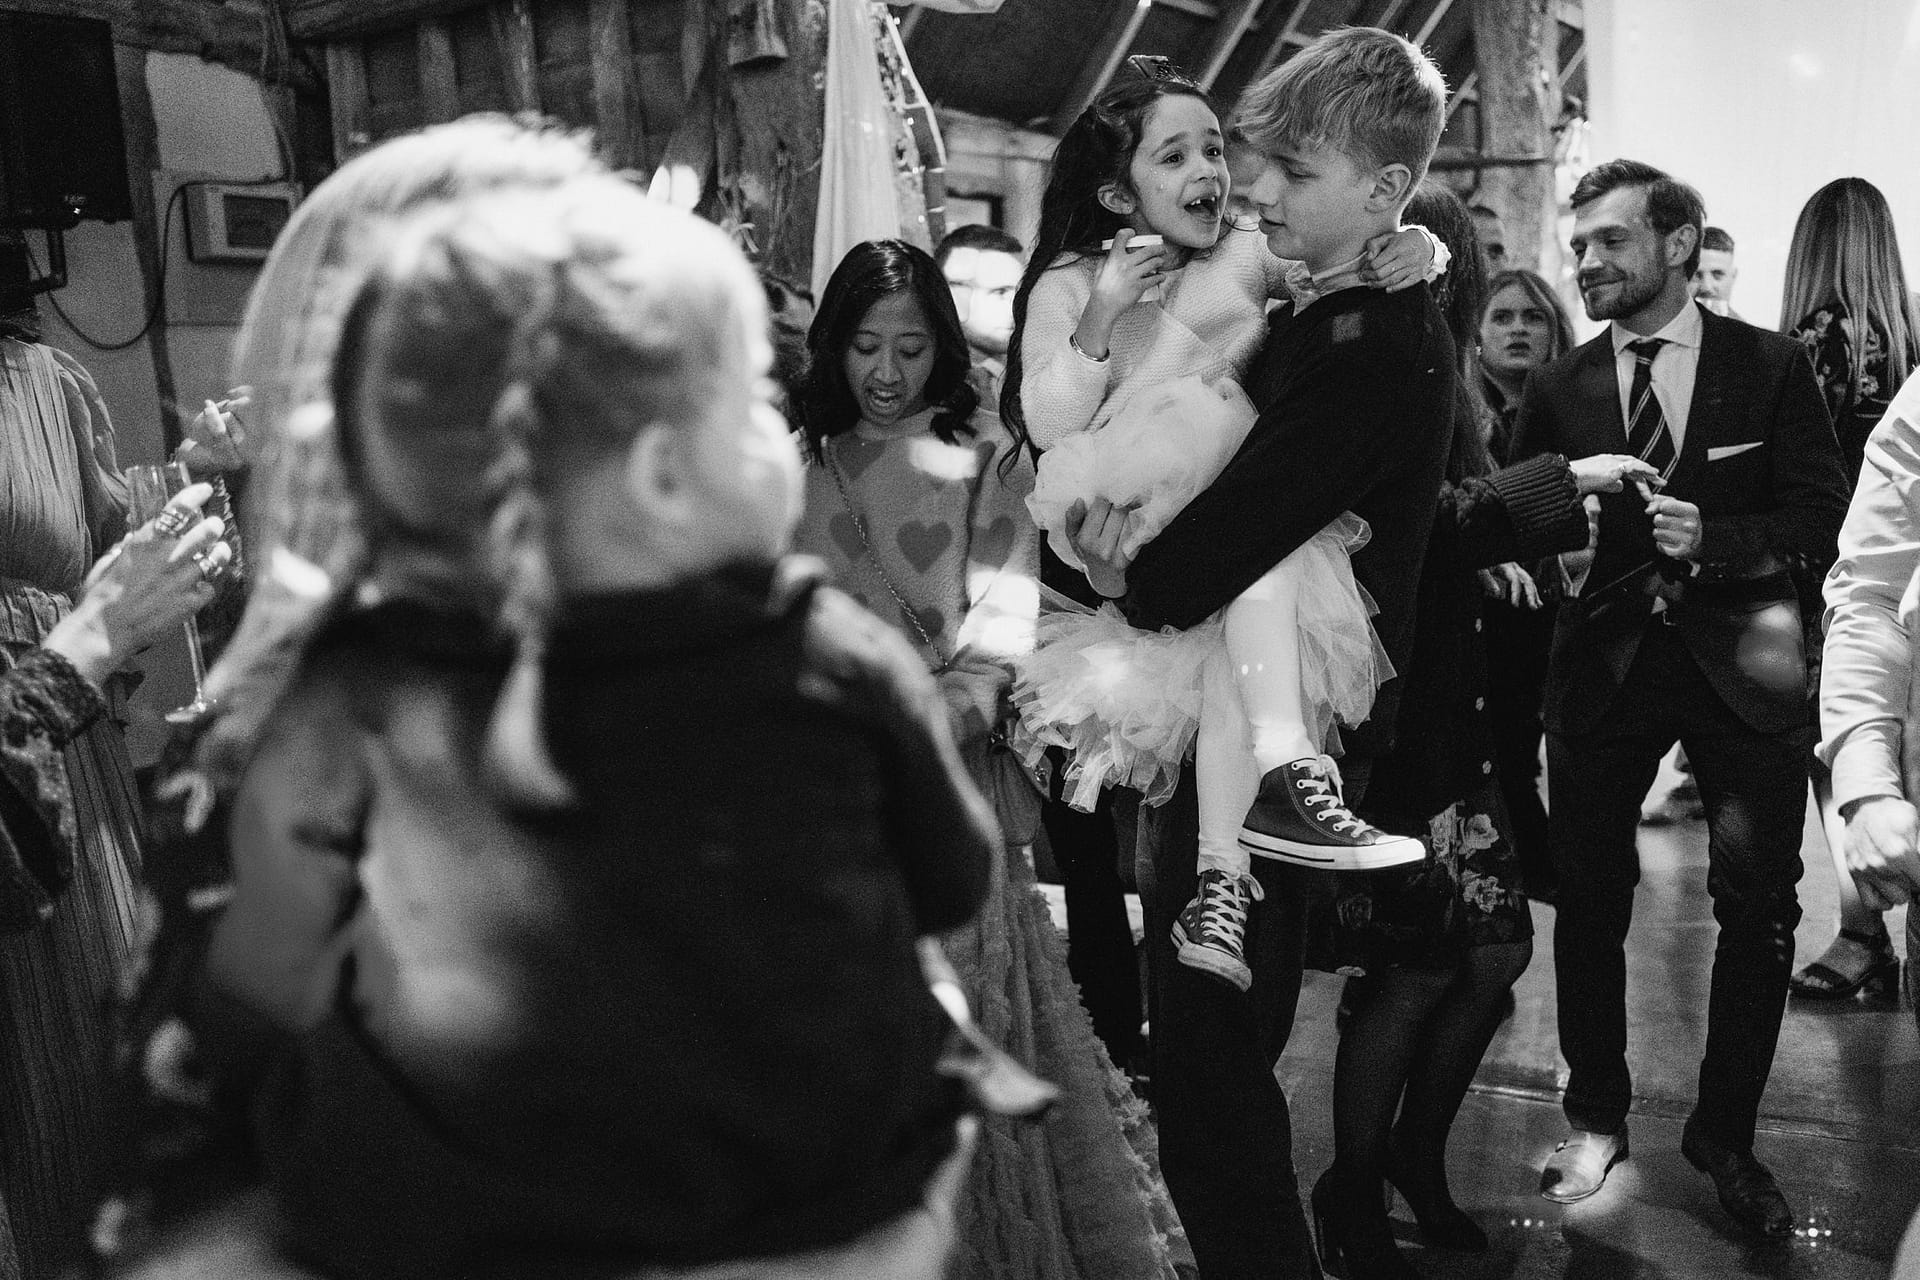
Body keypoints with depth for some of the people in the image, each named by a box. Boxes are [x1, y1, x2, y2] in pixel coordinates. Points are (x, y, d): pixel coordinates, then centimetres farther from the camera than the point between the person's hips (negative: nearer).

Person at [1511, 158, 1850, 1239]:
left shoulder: (1773, 367, 1)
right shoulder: (1559, 389, 6)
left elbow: (1825, 517, -3)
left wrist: (1716, 539, -18)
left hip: (1738, 664, -1)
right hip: (1603, 664, 1)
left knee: (1759, 907, 3)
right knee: (1590, 899, 5)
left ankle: (1726, 1134, 22)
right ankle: (1597, 1118, 25)